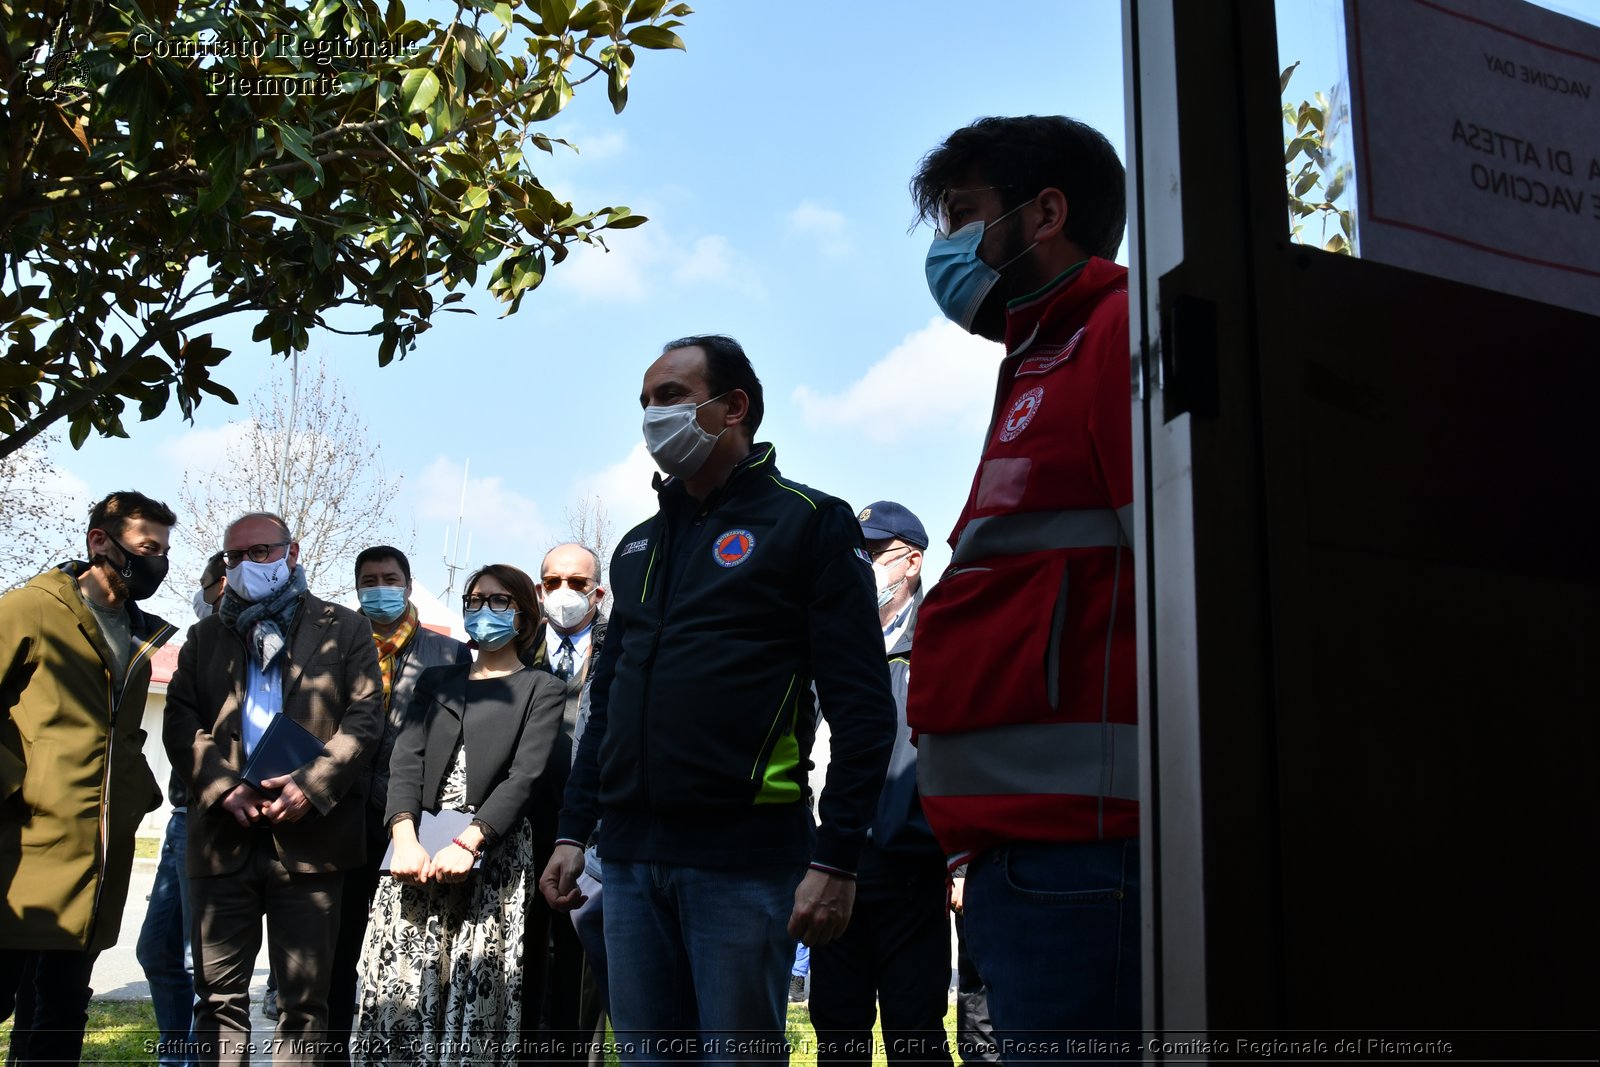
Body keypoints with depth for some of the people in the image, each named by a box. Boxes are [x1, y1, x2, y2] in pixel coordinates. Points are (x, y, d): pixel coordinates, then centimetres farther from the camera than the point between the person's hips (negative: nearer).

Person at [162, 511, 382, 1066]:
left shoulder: (343, 629, 9)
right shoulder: (206, 636, 18)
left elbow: (365, 717, 0)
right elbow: (180, 722, 7)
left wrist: (312, 784, -14)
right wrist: (224, 786, -9)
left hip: (308, 835, -2)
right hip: (223, 835, 3)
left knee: (304, 997, 3)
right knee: (219, 994, 5)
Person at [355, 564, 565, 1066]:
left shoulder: (540, 689, 9)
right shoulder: (436, 681, 21)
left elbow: (525, 774, -5)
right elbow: (407, 757, 7)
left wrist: (467, 841, -19)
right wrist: (404, 836, -12)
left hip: (493, 853, -3)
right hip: (419, 848, 3)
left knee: (475, 994, -8)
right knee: (400, 984, -6)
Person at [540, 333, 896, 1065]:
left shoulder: (809, 523, -2)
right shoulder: (639, 546, 18)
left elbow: (861, 707, -8)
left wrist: (836, 858, -14)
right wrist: (573, 831, 14)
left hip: (744, 857, -6)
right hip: (630, 855, 6)